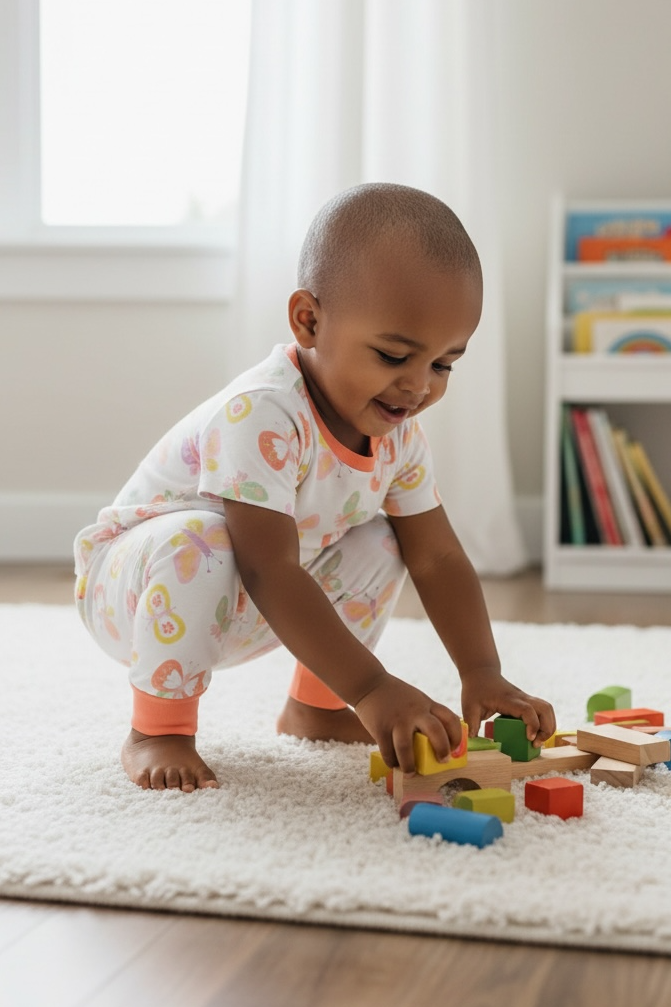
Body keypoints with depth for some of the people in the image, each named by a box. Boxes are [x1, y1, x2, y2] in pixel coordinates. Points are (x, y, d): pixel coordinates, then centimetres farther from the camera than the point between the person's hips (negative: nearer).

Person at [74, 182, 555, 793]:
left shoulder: (398, 433, -8)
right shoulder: (260, 416, -35)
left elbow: (438, 558, -4)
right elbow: (269, 572, -40)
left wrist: (484, 675, -17)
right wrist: (371, 688, -44)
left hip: (237, 614, 8)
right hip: (129, 582, -7)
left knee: (378, 543, -2)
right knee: (197, 538, -38)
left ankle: (314, 706, 14)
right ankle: (157, 728, -18)